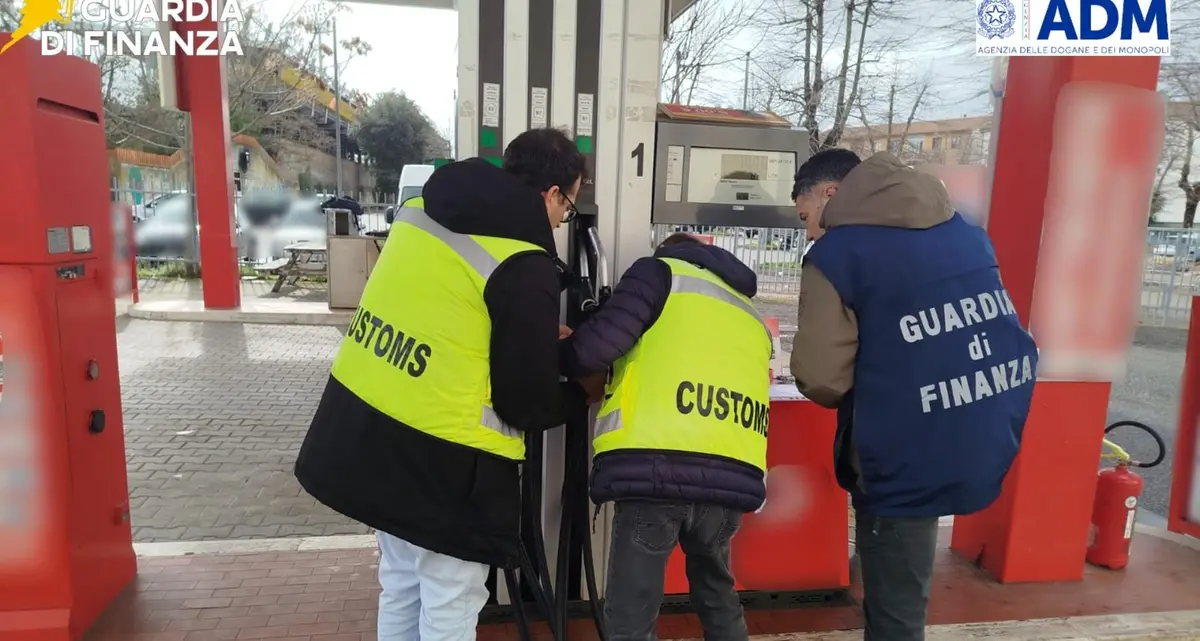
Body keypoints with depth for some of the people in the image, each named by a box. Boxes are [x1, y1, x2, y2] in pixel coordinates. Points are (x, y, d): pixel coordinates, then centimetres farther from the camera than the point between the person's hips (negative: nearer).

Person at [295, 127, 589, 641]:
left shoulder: (422, 212, 4)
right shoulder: (524, 270, -18)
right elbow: (527, 406, -12)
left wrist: (538, 338, 17)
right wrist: (580, 391, 9)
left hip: (364, 436, 8)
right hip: (441, 464, -8)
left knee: (401, 587, 25)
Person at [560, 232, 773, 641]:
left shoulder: (661, 272, 11)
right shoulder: (751, 319, 29)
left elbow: (597, 346, -4)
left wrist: (562, 356, 19)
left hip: (655, 468, -6)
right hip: (732, 478, 6)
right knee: (717, 595, 29)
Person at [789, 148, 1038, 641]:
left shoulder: (836, 254, -11)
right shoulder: (964, 231, 11)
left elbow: (820, 379, -17)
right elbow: (992, 324, 19)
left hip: (911, 458, -6)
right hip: (990, 438, 7)